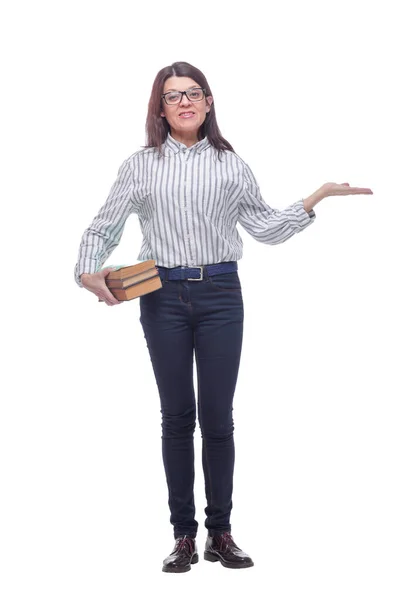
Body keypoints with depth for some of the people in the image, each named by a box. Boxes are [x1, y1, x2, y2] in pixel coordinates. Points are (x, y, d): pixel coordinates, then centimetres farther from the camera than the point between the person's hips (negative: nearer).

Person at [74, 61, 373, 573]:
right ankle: (183, 535, 14)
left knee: (217, 417, 2)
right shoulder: (141, 165, 6)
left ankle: (220, 533, 15)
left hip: (220, 294, 0)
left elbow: (266, 229, 12)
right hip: (164, 296, 0)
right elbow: (103, 228, 6)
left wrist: (316, 197, 3)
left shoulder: (231, 165, 9)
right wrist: (88, 272, -11)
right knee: (177, 416, 5)